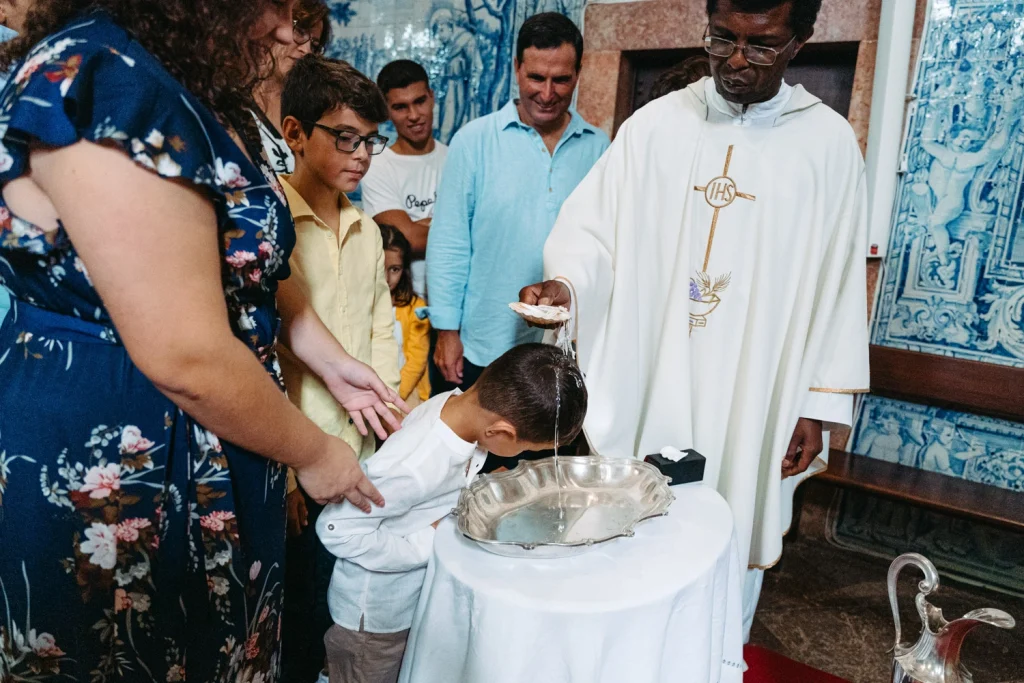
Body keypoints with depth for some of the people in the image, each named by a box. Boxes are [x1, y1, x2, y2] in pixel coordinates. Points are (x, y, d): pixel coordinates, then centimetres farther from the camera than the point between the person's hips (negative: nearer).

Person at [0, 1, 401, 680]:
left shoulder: (199, 95, 7)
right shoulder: (99, 85, -24)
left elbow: (254, 270, 17)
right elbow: (187, 358, -26)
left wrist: (332, 362, 12)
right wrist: (314, 454, -12)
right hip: (109, 471, -9)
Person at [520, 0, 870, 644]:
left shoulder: (829, 143, 0)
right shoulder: (656, 124, 2)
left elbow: (839, 283, 1)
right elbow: (596, 228, 1)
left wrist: (819, 404, 0)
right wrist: (565, 282, -21)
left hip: (753, 402, -1)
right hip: (646, 388, 1)